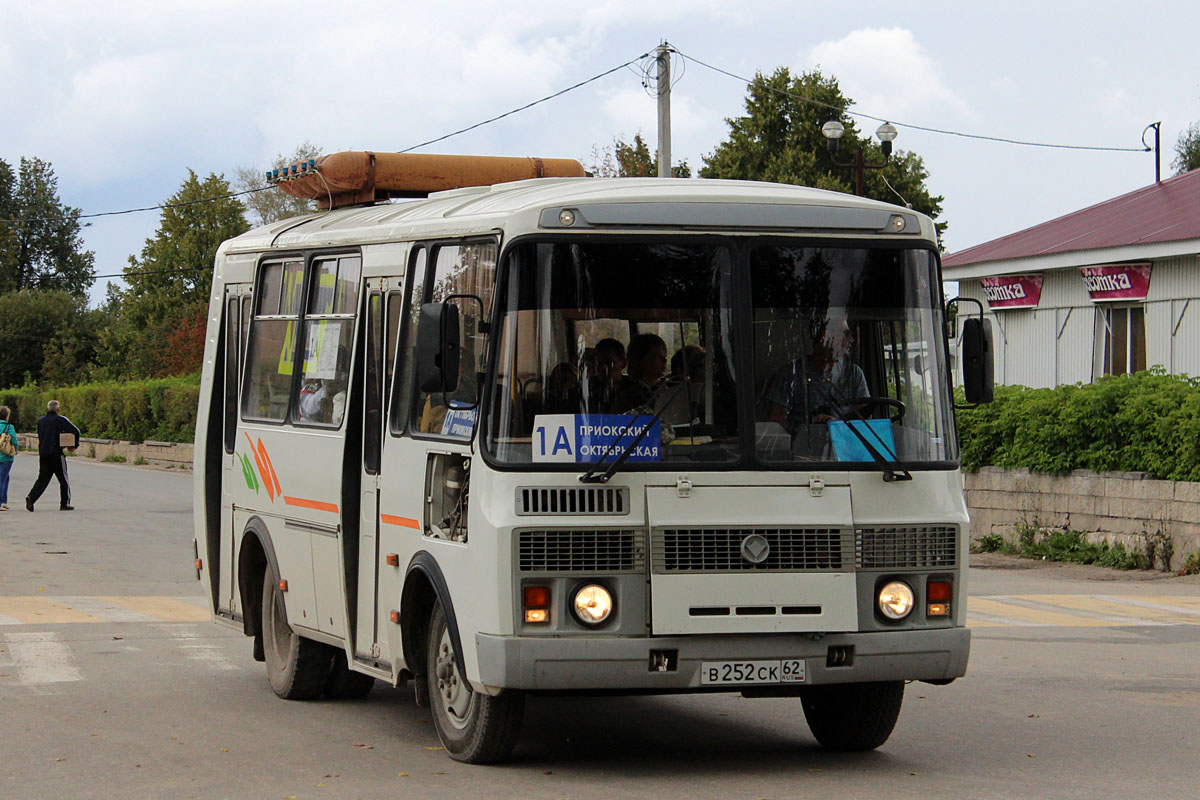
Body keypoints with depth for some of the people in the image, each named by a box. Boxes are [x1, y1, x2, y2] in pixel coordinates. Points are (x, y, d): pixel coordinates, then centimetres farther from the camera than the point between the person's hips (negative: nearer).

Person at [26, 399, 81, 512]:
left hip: (43, 453, 5)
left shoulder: (41, 421, 10)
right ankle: (65, 503, 9)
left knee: (42, 479, 6)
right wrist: (75, 446, 2)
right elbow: (75, 431, -11)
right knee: (63, 479, 7)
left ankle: (32, 497, -14)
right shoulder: (60, 420, -7)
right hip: (56, 454, -5)